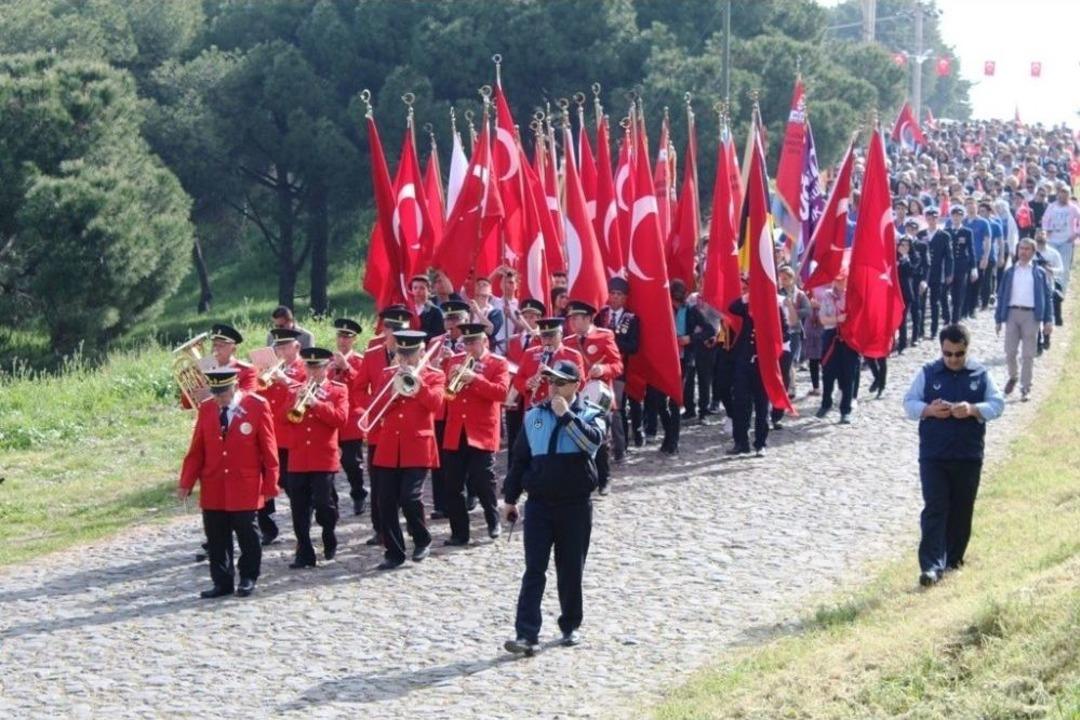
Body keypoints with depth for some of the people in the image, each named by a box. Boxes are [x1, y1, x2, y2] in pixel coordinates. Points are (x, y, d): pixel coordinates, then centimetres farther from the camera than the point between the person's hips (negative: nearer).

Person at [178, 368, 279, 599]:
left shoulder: (258, 406, -8)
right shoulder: (206, 409, 3)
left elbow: (269, 449, -5)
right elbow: (197, 449, 5)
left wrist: (270, 484, -6)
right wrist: (186, 482, -1)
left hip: (245, 488, -3)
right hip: (213, 488, 3)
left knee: (247, 535, 5)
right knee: (216, 539, 5)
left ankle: (248, 578, 19)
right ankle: (222, 582, 14)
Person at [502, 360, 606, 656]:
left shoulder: (591, 415, 0)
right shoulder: (534, 416, 7)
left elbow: (592, 440, -23)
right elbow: (520, 457, 12)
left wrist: (566, 415, -23)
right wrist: (510, 498, 12)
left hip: (575, 506, -1)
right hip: (539, 504, 1)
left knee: (571, 570, 8)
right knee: (534, 570, -5)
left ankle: (570, 626, 23)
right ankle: (527, 635, -11)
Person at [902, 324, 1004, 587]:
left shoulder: (980, 375, 3)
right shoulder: (928, 373, 2)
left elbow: (997, 404, 2)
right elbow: (909, 403, 3)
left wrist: (973, 410, -17)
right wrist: (929, 410, -18)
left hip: (969, 456, 2)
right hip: (933, 456, -2)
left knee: (961, 511, 9)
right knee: (935, 509, -8)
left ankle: (953, 558, 25)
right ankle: (931, 565, -14)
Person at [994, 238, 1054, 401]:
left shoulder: (1040, 273, 6)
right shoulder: (1009, 272, 10)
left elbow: (1047, 296, 4)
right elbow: (1001, 296, 10)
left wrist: (1048, 320, -4)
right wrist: (998, 319, 4)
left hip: (1031, 315, -2)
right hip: (1012, 313, 2)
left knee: (1028, 354, 0)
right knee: (1010, 351, 3)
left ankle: (1025, 388, 5)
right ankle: (1013, 377, 28)